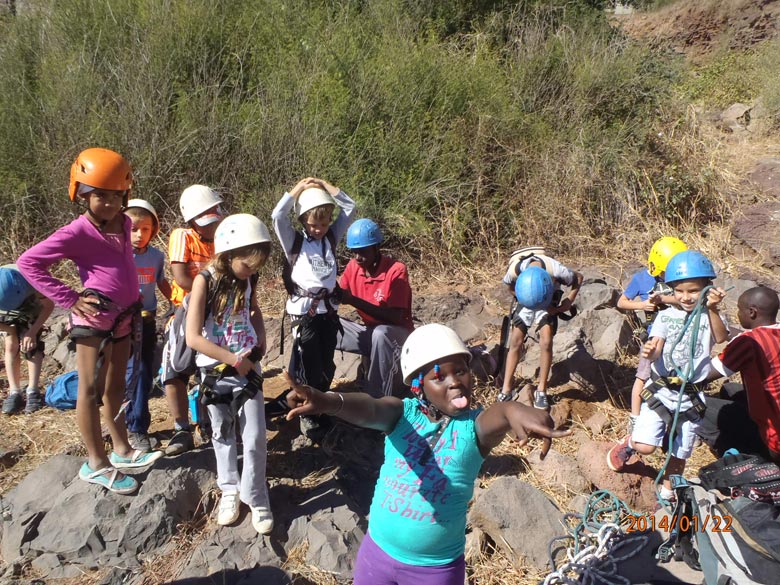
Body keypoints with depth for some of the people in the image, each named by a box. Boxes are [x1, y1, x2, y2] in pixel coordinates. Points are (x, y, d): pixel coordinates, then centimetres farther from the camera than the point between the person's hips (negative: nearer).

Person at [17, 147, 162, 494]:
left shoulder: (124, 224, 5)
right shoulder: (77, 232, -15)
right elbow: (28, 262, -13)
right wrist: (70, 299, -16)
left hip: (122, 319, 8)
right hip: (93, 321, -7)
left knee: (115, 388, 17)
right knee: (91, 390, 3)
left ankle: (122, 451, 31)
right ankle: (96, 464, 13)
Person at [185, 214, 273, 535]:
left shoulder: (248, 280, -1)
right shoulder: (205, 281, -15)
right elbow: (193, 337, -20)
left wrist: (261, 340, 5)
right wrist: (233, 359, -18)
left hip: (248, 367, 3)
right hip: (215, 370, -2)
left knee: (255, 438, 1)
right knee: (223, 435, 15)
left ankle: (255, 499, 18)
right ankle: (229, 490, 35)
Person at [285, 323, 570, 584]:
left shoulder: (475, 426, -13)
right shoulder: (403, 413, -10)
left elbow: (498, 415, -36)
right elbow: (369, 409, -31)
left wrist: (514, 409, -60)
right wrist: (329, 401, -52)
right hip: (378, 551, 1)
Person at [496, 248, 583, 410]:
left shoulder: (555, 270, -36)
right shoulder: (515, 269, -33)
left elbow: (578, 278, -13)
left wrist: (568, 302, -17)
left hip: (548, 303, -1)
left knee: (546, 343, -16)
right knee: (516, 342, -7)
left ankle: (541, 391, -3)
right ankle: (506, 390, 0)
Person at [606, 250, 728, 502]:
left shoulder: (710, 317, -4)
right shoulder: (666, 316, -1)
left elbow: (721, 337, -26)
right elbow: (656, 352, -10)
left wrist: (713, 310, -41)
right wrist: (649, 351, -34)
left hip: (692, 395, 0)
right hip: (661, 390, 0)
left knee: (679, 452, 13)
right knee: (645, 446, -12)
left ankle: (666, 493, 37)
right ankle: (629, 443, 23)